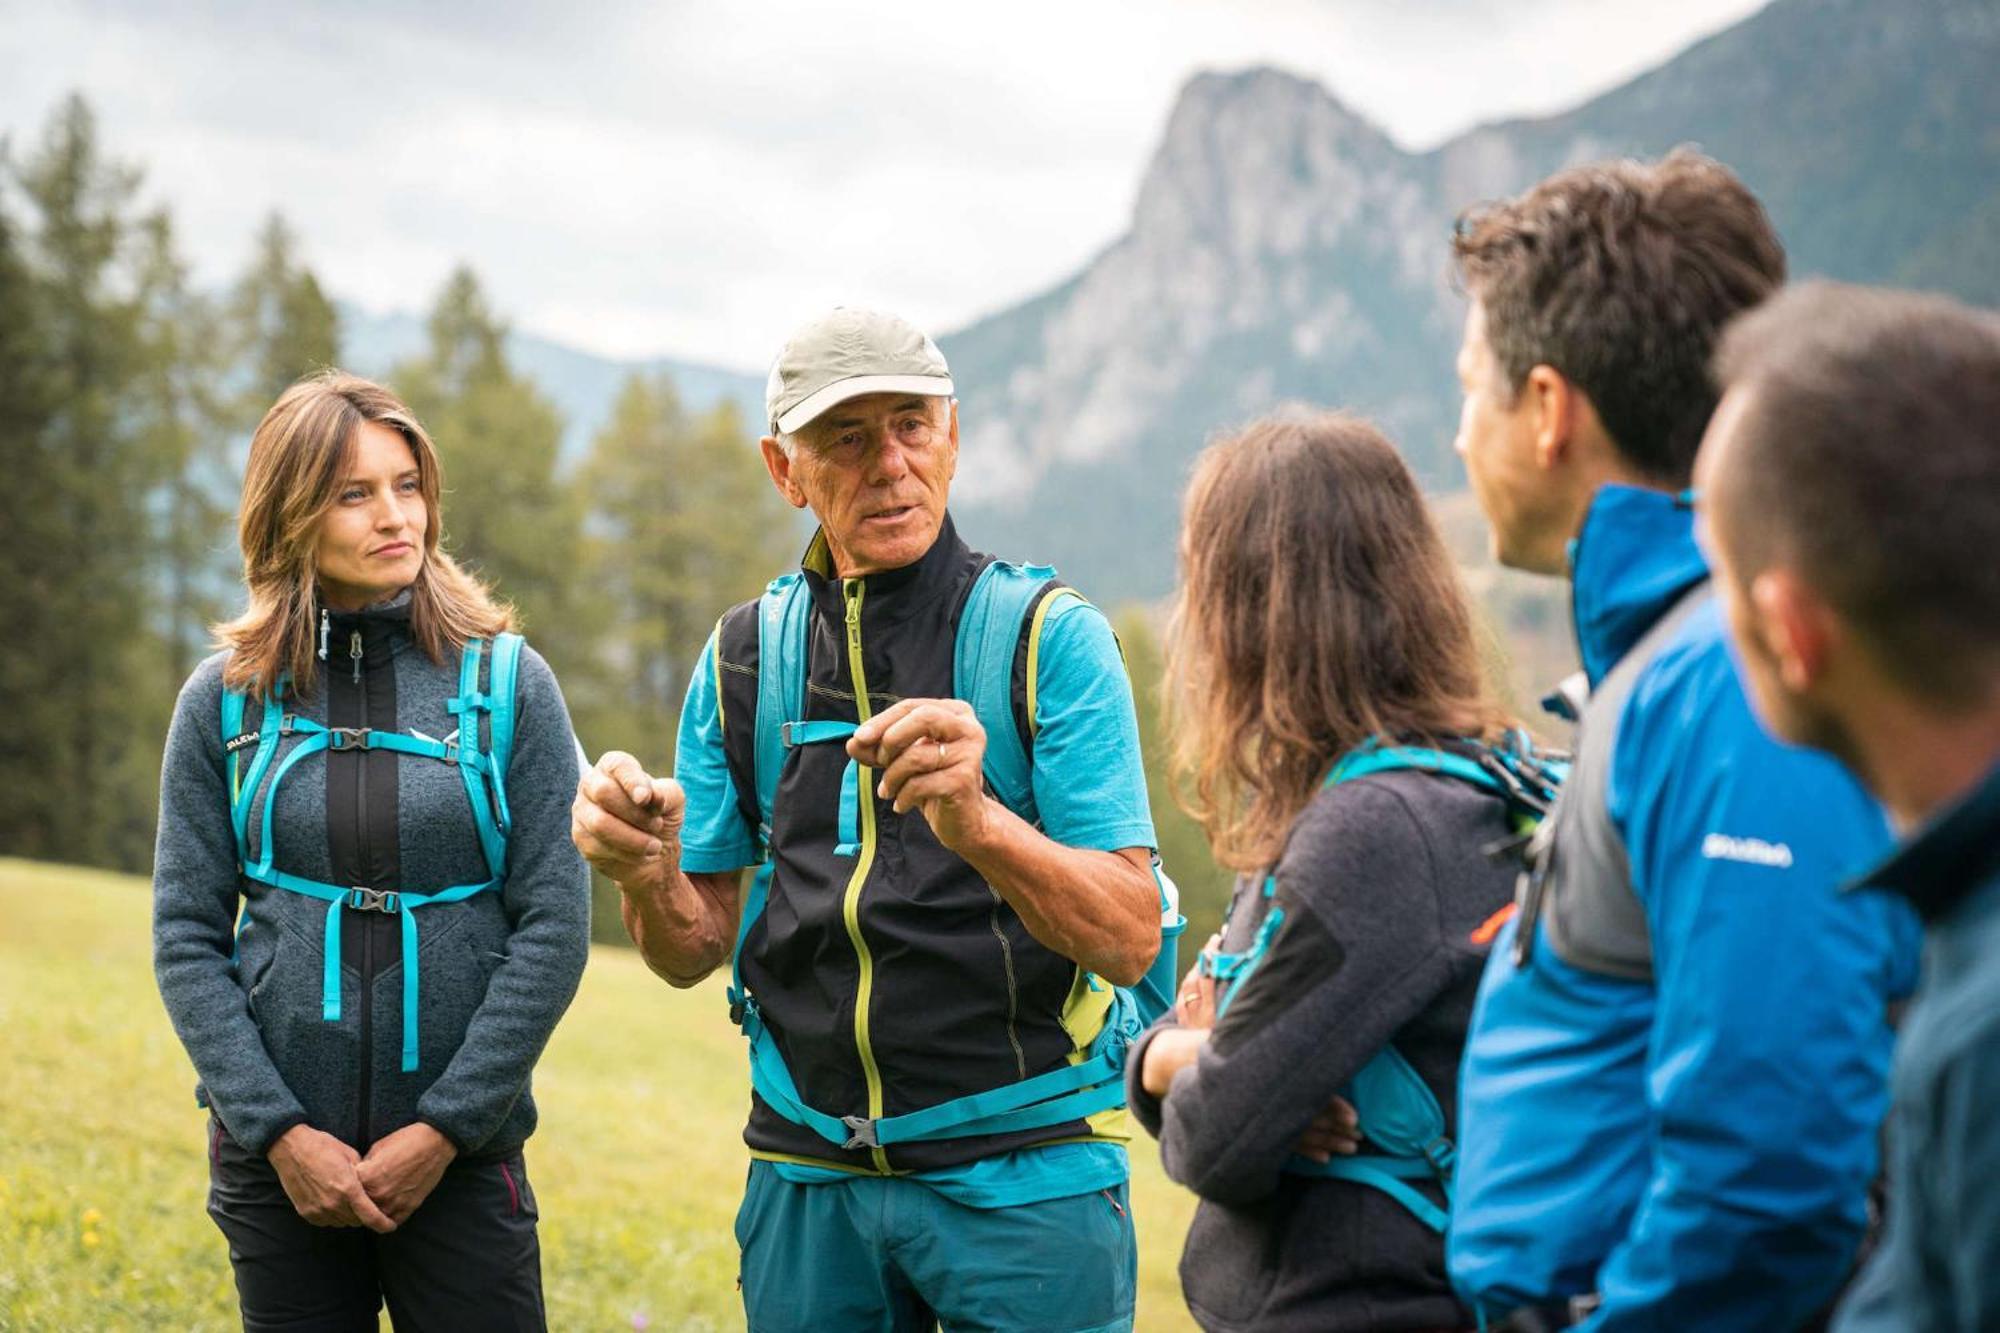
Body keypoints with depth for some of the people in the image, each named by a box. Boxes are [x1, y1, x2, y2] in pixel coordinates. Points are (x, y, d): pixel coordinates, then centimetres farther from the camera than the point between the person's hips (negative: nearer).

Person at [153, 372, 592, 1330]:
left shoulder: (508, 684, -2)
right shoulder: (225, 700, 2)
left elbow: (554, 929, -4)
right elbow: (187, 937, 1)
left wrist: (444, 1128, -9)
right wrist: (279, 1131, -8)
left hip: (461, 1159, -1)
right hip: (275, 1163, 1)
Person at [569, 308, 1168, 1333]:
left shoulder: (1050, 636, -6)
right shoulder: (744, 657, 6)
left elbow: (1130, 937, -14)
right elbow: (694, 950, 7)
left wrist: (977, 822, -32)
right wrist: (644, 873, -15)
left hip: (1021, 1171, -3)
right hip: (807, 1173, 3)